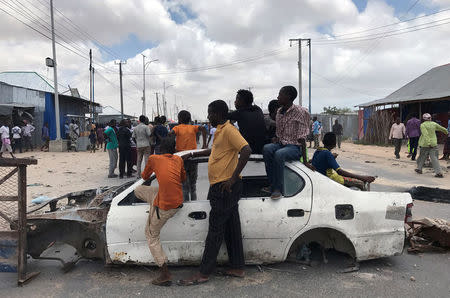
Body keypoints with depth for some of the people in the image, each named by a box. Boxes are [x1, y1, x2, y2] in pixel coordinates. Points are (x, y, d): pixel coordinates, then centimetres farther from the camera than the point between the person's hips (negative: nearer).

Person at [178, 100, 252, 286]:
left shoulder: (229, 130, -14)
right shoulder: (220, 131, 18)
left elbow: (246, 151, -26)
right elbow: (214, 151, 35)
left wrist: (233, 178, -26)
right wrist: (192, 155, 36)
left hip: (225, 188, -10)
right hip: (221, 188, 10)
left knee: (215, 231, -3)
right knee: (231, 229, 14)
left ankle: (204, 273, 7)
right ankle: (237, 268, 24)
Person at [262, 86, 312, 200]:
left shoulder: (300, 112, -10)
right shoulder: (279, 111, 12)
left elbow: (302, 138, -13)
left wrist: (305, 160, -14)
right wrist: (276, 138, 1)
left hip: (294, 147, -6)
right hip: (281, 143, 6)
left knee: (279, 154, -36)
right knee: (267, 148, -26)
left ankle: (277, 189, -25)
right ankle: (272, 185, -22)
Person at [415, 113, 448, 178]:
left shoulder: (422, 125, -9)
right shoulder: (434, 124, 5)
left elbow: (425, 134, -21)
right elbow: (441, 128, 22)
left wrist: (428, 142, -26)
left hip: (425, 144, -3)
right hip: (433, 144, 3)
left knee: (422, 157, 13)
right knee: (434, 158, 0)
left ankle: (419, 169, 26)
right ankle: (439, 172, -8)